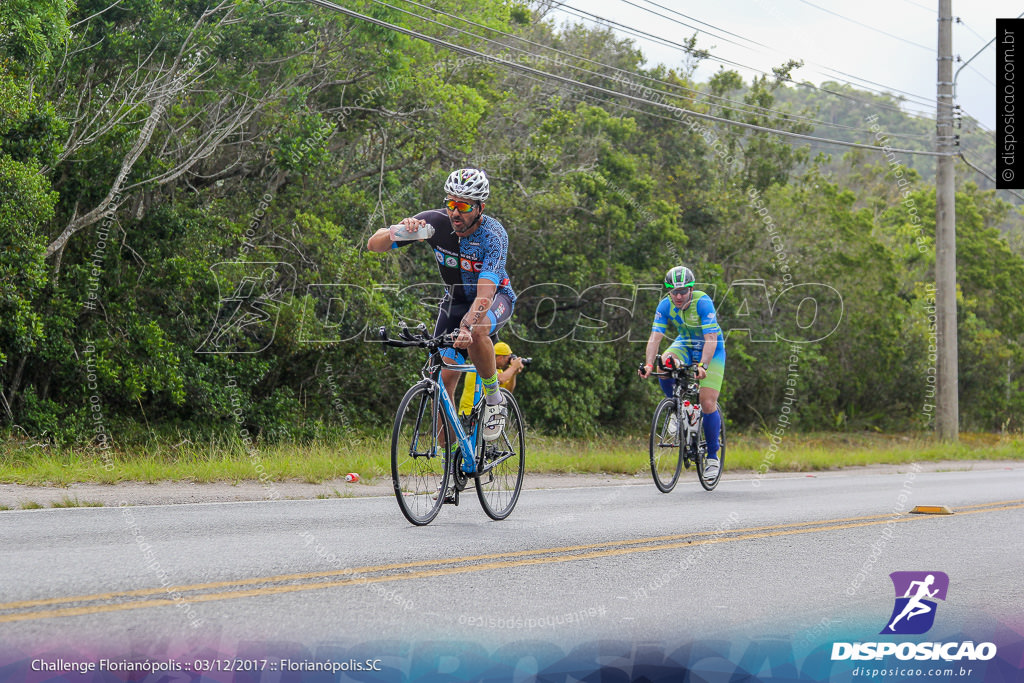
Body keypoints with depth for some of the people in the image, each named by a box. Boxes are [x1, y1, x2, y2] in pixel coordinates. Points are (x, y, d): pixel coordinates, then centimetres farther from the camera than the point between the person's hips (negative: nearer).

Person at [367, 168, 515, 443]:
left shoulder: (493, 236, -31)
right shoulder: (435, 221, -21)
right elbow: (374, 245, -20)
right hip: (455, 299, 4)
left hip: (495, 297, -3)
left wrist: (467, 325, -59)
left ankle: (494, 397, -13)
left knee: (476, 330, -38)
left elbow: (484, 295, -41)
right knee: (443, 379, -10)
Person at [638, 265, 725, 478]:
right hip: (685, 345, 4)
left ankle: (712, 456, 4)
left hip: (711, 350, -4)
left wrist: (702, 365, -50)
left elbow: (711, 339, -36)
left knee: (708, 404, -13)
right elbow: (655, 337, -23)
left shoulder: (703, 303, -30)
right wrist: (649, 364, -39)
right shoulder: (665, 305, -18)